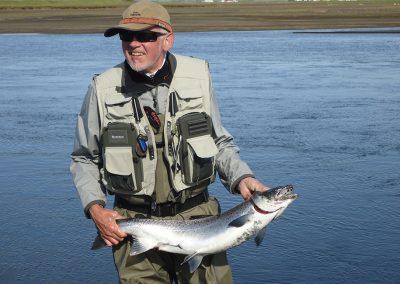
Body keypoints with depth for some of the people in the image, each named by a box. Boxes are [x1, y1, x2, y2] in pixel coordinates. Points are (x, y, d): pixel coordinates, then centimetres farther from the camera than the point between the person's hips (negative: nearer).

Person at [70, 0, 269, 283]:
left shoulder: (198, 76, -2)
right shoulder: (103, 89, -4)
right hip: (134, 225, 0)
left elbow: (221, 143, 9)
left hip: (198, 217, 1)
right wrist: (95, 208, -5)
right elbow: (84, 159, 9)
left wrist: (242, 177, -9)